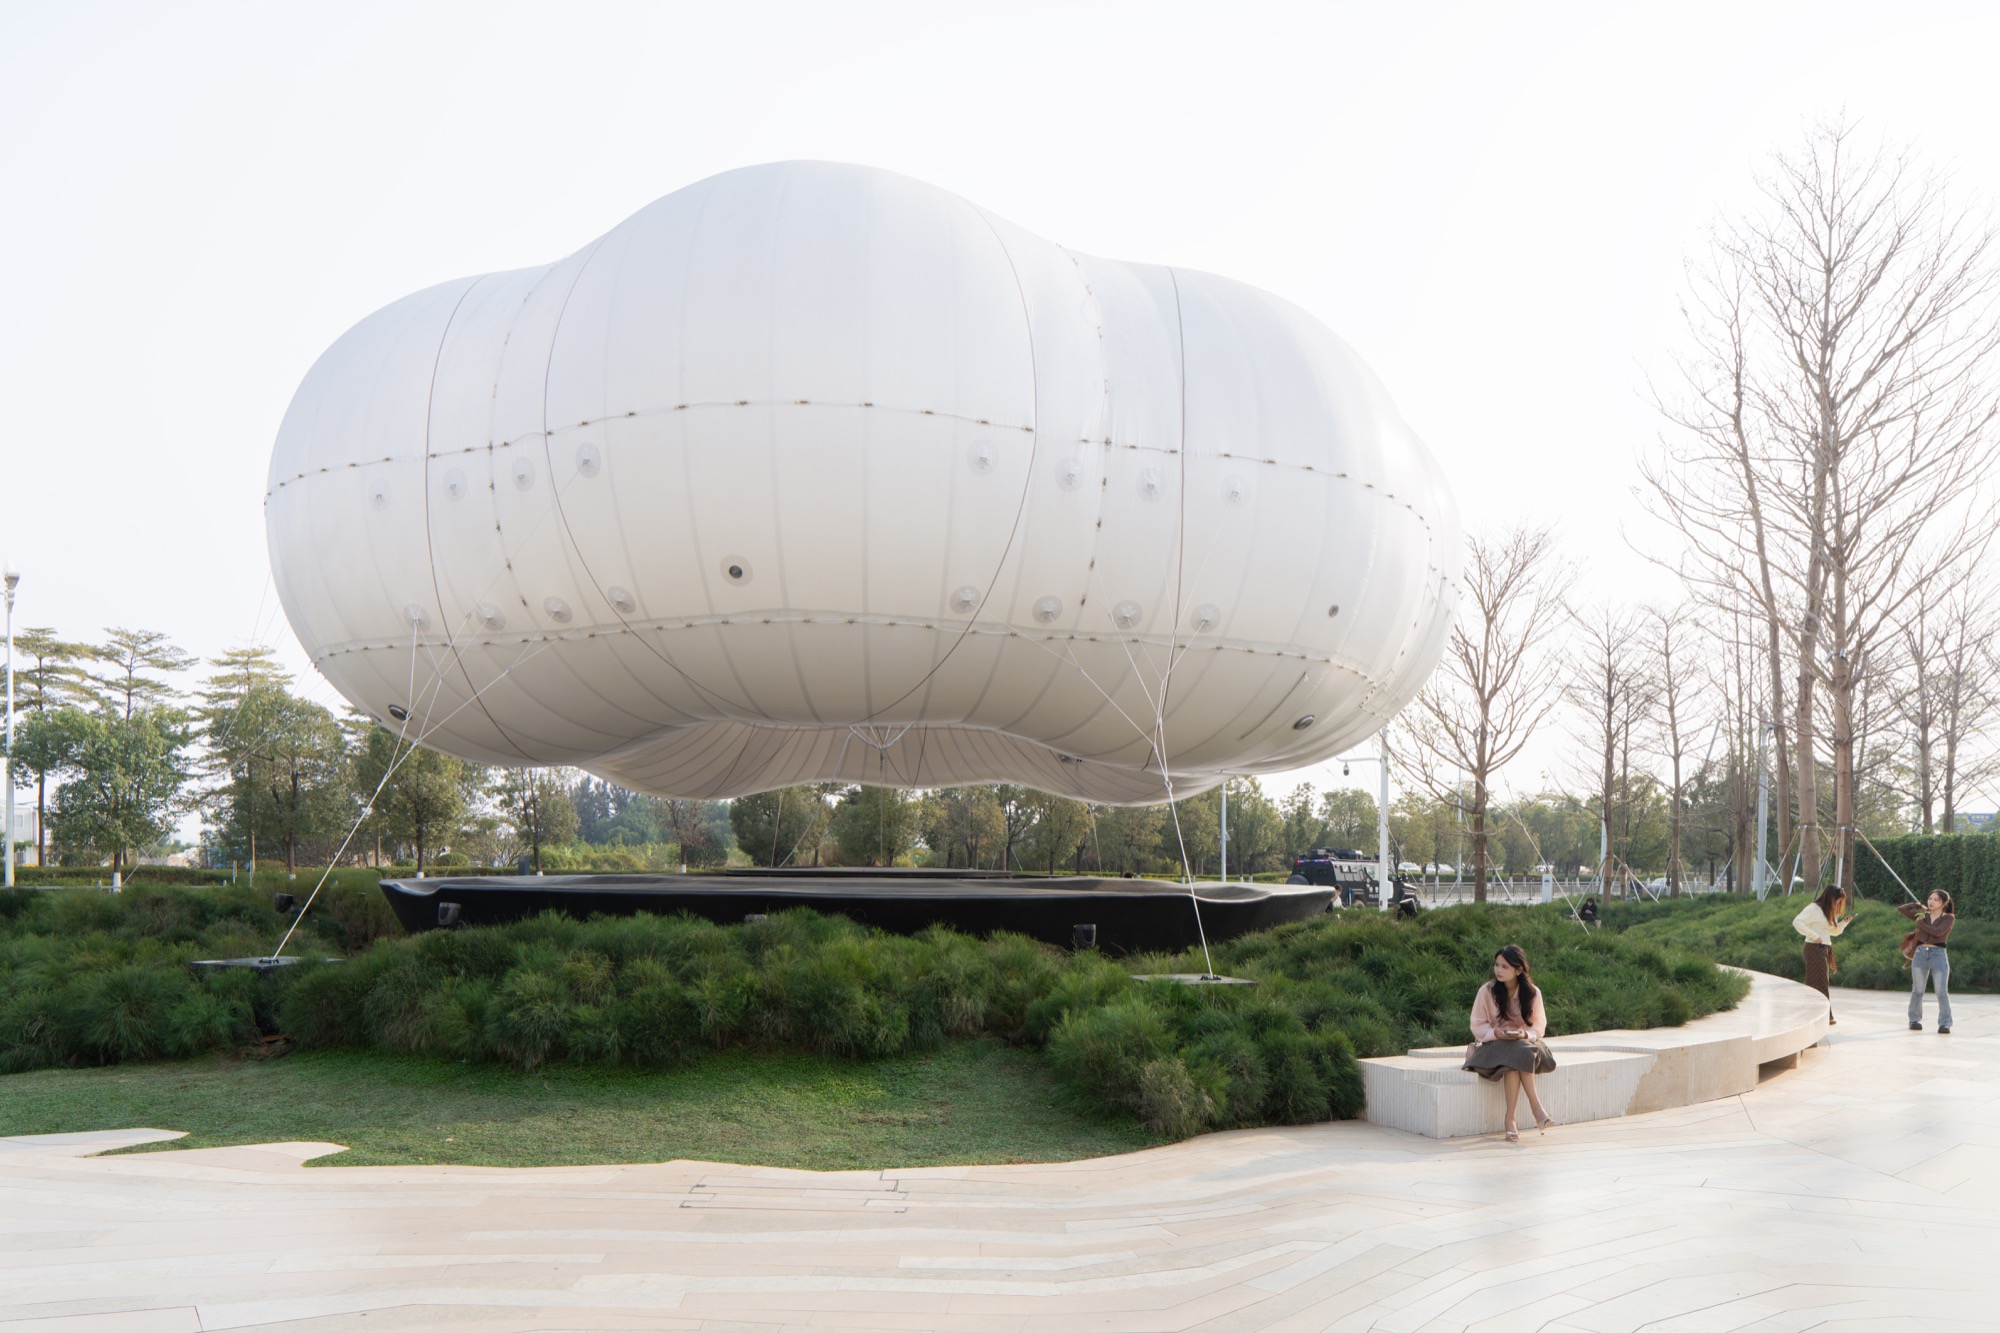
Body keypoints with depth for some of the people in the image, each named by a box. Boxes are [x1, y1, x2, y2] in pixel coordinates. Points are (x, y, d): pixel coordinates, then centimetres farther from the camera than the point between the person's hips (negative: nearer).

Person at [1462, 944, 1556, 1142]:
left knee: (1517, 1056, -35)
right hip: (1492, 1043, -1)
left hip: (1524, 1042, 1)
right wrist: (1496, 1033, -22)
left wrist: (1525, 1034, -19)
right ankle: (1535, 1105, -34)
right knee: (1514, 1054, -36)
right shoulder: (1486, 992, -5)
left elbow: (1539, 1025, 2)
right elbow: (1477, 1026, -2)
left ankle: (1510, 1117, -34)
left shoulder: (1532, 993, -1)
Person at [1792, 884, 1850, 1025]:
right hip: (1815, 949, -9)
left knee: (1822, 983, 10)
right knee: (1819, 983, -7)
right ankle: (1825, 1016, -6)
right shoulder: (1814, 908, -11)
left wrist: (1844, 922, 5)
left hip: (1825, 949, 9)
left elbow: (1834, 931, 23)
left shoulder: (1830, 912, 17)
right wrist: (1814, 936, -21)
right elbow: (1797, 922, -20)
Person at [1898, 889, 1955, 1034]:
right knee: (1917, 990, 7)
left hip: (1938, 955, -3)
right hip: (1920, 954, 3)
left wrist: (1921, 923, -3)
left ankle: (1945, 1023, -3)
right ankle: (1915, 1020, 15)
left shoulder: (1949, 918, 2)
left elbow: (1937, 932, -14)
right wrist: (1919, 906, 15)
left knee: (1942, 992, -7)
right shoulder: (1922, 915, 11)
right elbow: (1901, 909, 13)